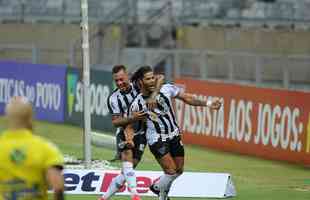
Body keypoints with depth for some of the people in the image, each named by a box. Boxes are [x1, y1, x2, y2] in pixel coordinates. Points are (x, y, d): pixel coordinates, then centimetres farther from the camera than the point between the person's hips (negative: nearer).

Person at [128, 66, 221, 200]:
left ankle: (157, 187, 38)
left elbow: (186, 97, 2)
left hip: (174, 135, 5)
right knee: (171, 171, -14)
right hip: (156, 140, -5)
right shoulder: (137, 105, -13)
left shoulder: (166, 89, -8)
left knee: (179, 170, 12)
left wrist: (207, 103, -5)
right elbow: (130, 125, -1)